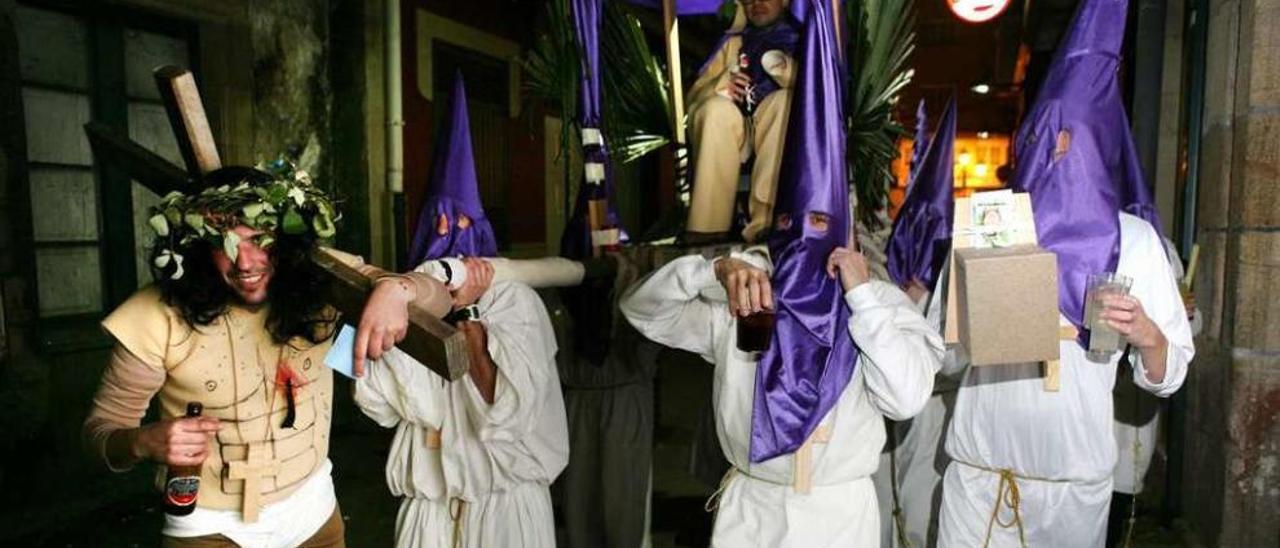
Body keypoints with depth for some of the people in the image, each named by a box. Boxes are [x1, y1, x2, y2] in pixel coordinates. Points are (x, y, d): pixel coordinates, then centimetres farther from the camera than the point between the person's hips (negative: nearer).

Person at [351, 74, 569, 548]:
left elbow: (507, 411, -21)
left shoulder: (514, 300, -12)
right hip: (428, 497, 4)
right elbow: (380, 404, -6)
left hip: (502, 498, -4)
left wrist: (467, 313, -19)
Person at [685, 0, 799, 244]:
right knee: (716, 108, -30)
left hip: (779, 129, -2)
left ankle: (765, 221, -45)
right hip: (732, 128, 2)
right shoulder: (734, 41, 28)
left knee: (785, 99, -33)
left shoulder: (800, 38, 20)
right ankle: (709, 226, -38)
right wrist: (721, 86, -5)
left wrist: (783, 67, -16)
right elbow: (696, 92, 18)